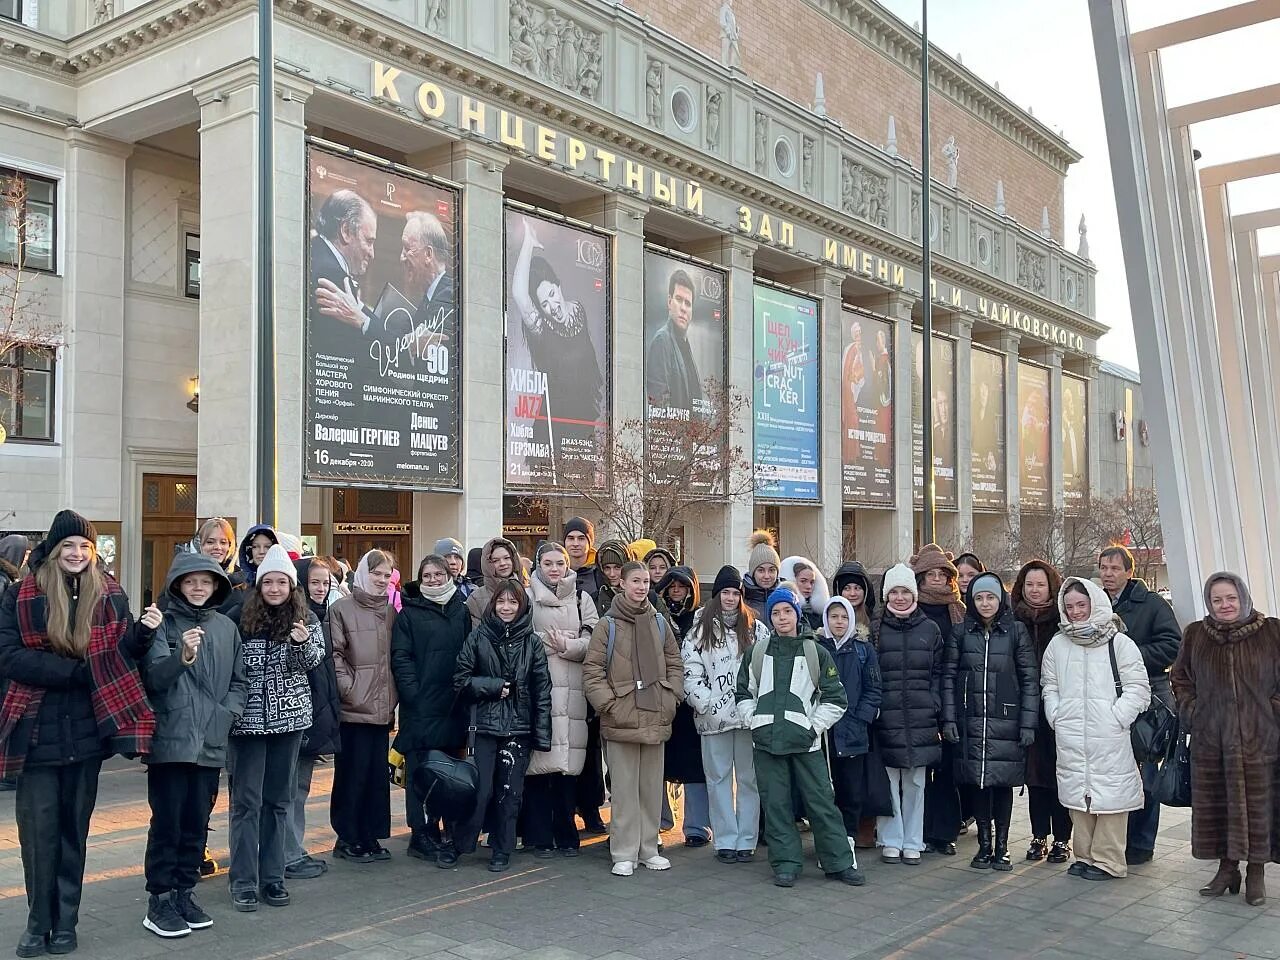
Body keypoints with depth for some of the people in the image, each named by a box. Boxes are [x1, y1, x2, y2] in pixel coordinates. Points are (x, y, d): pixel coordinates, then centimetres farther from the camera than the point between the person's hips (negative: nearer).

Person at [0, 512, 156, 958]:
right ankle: (39, 921, 16)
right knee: (39, 828, 1)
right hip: (37, 729, -1)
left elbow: (123, 655, 6)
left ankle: (65, 921, 21)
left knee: (74, 827, 10)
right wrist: (78, 671, -15)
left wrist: (143, 632, -15)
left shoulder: (110, 595, 4)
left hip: (87, 729, 2)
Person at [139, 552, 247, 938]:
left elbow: (239, 681, 14)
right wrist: (182, 657, -32)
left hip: (210, 742, 4)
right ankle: (159, 901, 10)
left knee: (197, 822, 11)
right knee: (167, 820, 0)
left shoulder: (226, 628, 9)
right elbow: (153, 678, -15)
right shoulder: (164, 624, -3)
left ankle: (184, 893, 22)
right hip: (170, 740, -4)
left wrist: (227, 714, -1)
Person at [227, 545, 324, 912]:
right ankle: (244, 882, 9)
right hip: (248, 717, -2)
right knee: (246, 800, 1)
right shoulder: (242, 618, -4)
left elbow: (312, 661, -5)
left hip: (289, 717, 2)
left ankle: (273, 876, 19)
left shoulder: (306, 620, 2)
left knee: (279, 799, 10)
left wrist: (302, 643, -25)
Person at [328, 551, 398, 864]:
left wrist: (392, 696, 7)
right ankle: (347, 838, 11)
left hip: (382, 706, 5)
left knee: (378, 773, 10)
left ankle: (370, 836, 19)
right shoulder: (342, 609, -4)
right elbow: (335, 654, -8)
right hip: (354, 707, -5)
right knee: (353, 773, 0)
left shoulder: (391, 611, 12)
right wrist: (349, 688, -14)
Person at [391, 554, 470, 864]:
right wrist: (412, 693, -14)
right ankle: (422, 835, 7)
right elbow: (400, 657, -4)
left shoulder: (461, 611, 12)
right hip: (420, 706, -3)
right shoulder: (410, 612, 3)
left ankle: (449, 832, 17)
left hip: (454, 705, 3)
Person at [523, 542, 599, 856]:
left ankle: (566, 836, 14)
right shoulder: (526, 598, 7)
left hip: (571, 691, 2)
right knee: (538, 764, -3)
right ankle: (539, 837, 7)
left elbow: (594, 641, 5)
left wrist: (567, 646, -10)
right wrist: (549, 643, -11)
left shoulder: (581, 599, 15)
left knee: (568, 765, 2)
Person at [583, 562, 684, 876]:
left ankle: (648, 849, 23)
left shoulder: (659, 622, 9)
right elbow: (592, 671, -6)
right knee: (625, 788, 0)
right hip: (621, 719, -4)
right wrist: (609, 706, -11)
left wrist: (671, 698, 3)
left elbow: (674, 664, 14)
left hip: (656, 718, 4)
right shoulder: (608, 625, -4)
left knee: (652, 786, 11)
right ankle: (624, 854, 10)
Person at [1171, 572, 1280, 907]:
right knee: (1213, 804, 7)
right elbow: (1180, 679, 16)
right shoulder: (1195, 635, 5)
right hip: (1210, 740, 2)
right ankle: (1227, 868, 22)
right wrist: (1191, 711, 5)